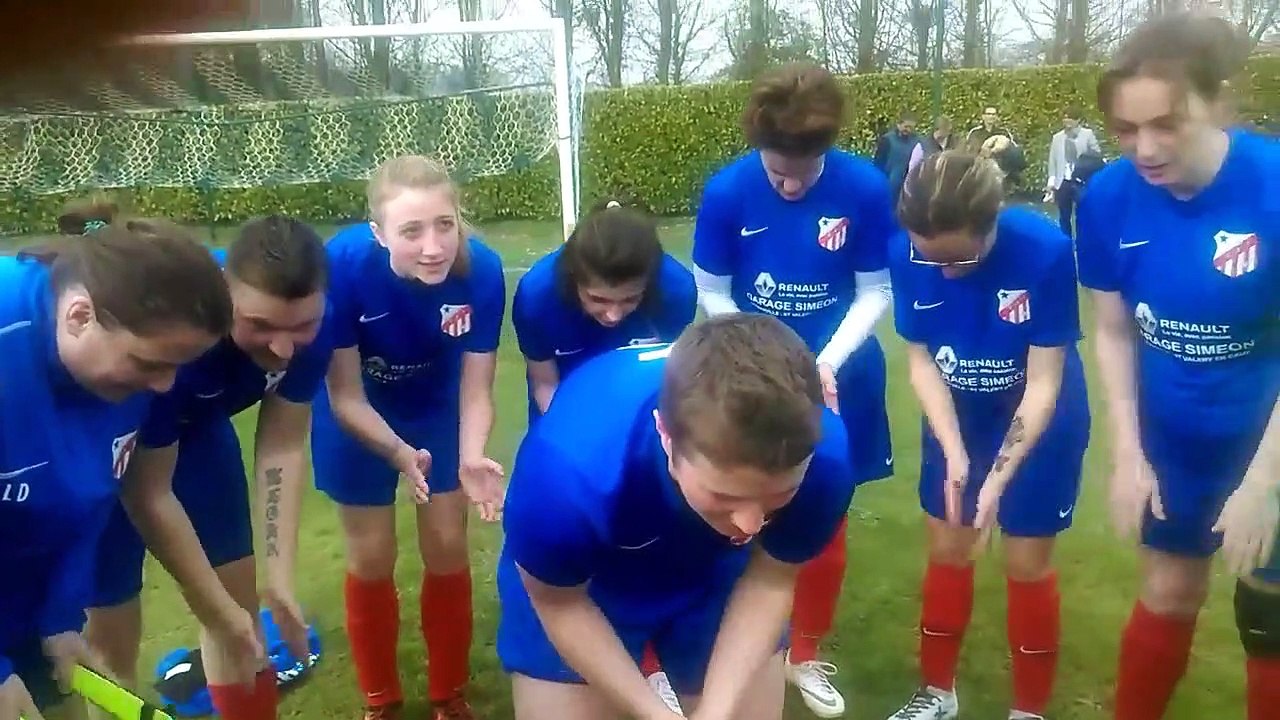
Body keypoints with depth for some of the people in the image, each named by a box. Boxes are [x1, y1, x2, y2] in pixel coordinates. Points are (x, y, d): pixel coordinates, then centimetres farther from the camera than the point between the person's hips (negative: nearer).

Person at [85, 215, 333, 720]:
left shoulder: (307, 326, -25)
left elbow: (282, 447, -13)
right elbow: (149, 493, -28)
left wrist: (280, 577, -16)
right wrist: (219, 612, -19)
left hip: (196, 425, 5)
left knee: (238, 600, 10)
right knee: (111, 632, -2)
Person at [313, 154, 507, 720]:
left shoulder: (482, 269, -31)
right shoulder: (344, 264, -35)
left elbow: (475, 388, -20)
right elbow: (345, 396, -24)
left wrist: (471, 458, -38)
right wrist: (399, 452, -40)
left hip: (438, 407, 1)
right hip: (359, 412, -1)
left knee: (446, 549, 7)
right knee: (372, 558, 8)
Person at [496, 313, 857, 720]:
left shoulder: (826, 457, -32)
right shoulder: (568, 469, -40)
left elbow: (771, 580, -14)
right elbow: (560, 603, -19)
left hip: (715, 573, 2)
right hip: (581, 585, -2)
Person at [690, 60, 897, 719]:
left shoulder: (865, 188, -18)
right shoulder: (727, 191, -17)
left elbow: (876, 292, -9)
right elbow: (712, 295, -8)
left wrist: (829, 361, -21)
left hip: (837, 377, 1)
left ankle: (806, 654, 34)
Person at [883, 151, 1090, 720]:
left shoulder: (1047, 252, -30)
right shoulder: (907, 255, -21)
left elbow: (1043, 381, -24)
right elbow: (920, 359, -12)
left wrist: (999, 477, -28)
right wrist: (954, 453, -22)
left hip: (1041, 420, -3)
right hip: (957, 417, 3)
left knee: (1026, 563, 4)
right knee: (947, 550, 11)